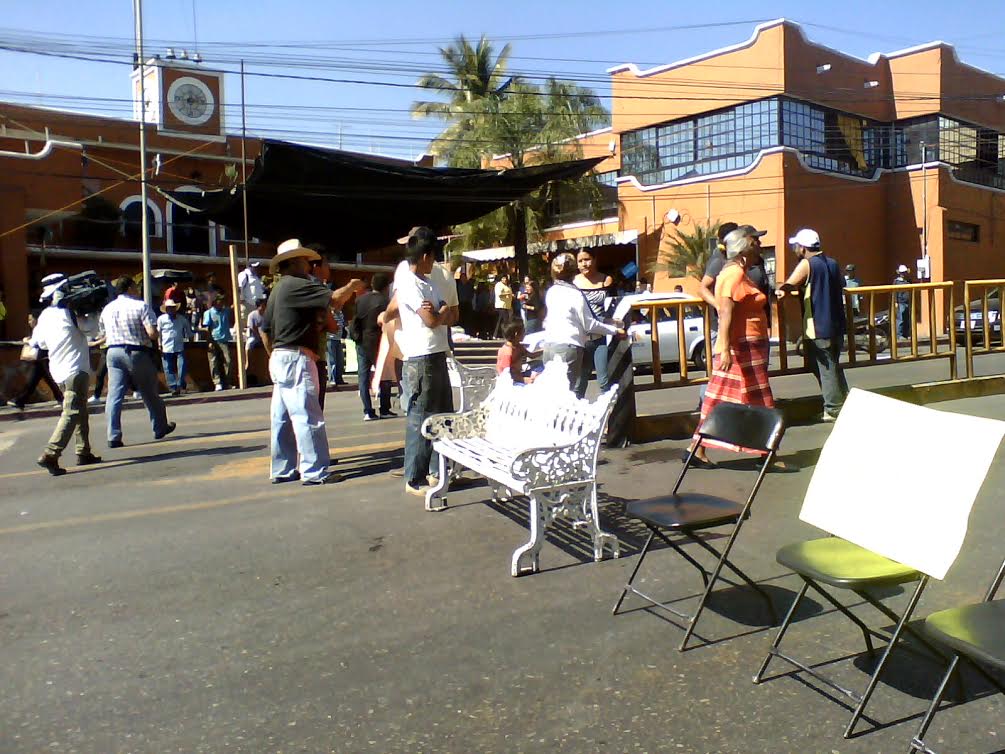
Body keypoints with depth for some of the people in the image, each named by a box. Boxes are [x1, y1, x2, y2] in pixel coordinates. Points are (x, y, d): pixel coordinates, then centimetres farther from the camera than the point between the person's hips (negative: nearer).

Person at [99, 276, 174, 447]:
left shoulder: (107, 309, 10)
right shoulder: (141, 306, -8)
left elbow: (104, 336, 16)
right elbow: (152, 333, -17)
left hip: (114, 352, 4)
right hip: (137, 352, -4)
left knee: (114, 395, 0)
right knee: (150, 393, 11)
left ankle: (113, 436, -7)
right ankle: (160, 428, 25)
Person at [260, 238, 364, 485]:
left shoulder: (278, 289, 18)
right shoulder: (296, 285, -12)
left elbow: (265, 330, 22)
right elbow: (335, 298, -22)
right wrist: (352, 286, -3)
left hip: (280, 359, 10)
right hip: (296, 358, -10)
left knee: (283, 417, 12)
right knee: (307, 416, -7)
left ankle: (282, 470, 18)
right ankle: (315, 472, -4)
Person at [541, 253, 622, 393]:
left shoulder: (550, 292, 10)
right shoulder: (575, 294, -9)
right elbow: (589, 325, -7)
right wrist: (615, 330, 1)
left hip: (549, 345, 7)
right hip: (568, 346, -7)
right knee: (571, 391, -6)